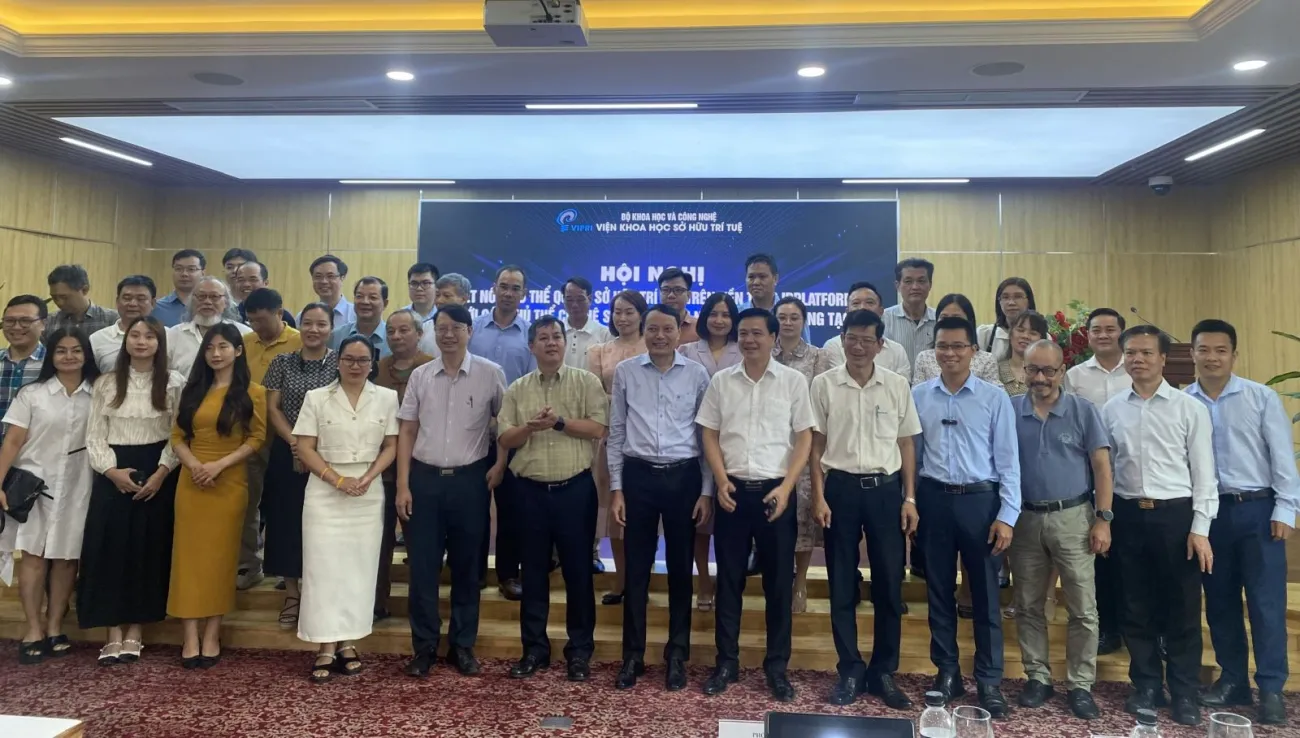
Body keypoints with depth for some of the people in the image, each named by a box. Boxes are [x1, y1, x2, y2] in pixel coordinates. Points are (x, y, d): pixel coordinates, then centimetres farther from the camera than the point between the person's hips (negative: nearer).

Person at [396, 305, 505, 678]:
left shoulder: (491, 374, -3)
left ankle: (462, 645, 23)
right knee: (422, 567, 5)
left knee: (467, 568, 9)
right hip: (425, 478, 2)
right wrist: (402, 485, -1)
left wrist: (499, 465, -1)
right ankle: (424, 646, 19)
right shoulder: (419, 375, 3)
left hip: (470, 479, -1)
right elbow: (407, 431, 4)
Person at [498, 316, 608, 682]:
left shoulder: (586, 381, 1)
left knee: (578, 570, 5)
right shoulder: (517, 389, 9)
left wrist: (558, 422, -15)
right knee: (534, 571, 11)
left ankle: (580, 650, 18)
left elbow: (598, 427, -9)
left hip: (575, 488, -2)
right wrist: (530, 427, -14)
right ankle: (534, 648, 23)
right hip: (531, 490, 3)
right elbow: (505, 439, 4)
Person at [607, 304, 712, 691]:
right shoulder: (625, 372, 2)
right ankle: (632, 656, 21)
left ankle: (677, 656, 24)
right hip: (638, 475, 0)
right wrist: (616, 488, 1)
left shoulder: (697, 374, 1)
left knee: (680, 568, 10)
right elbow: (616, 433, 5)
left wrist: (707, 490, 0)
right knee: (636, 568, 7)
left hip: (683, 476, 0)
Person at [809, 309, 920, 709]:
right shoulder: (823, 384, 0)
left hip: (885, 489, 1)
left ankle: (883, 672, 21)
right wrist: (819, 496, -4)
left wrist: (909, 499, 2)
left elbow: (907, 445, 7)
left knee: (889, 584, 6)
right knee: (842, 585, 7)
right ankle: (850, 671, 20)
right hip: (841, 487, -1)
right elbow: (816, 445, 2)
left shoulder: (898, 385, 3)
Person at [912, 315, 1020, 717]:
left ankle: (989, 681, 20)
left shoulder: (995, 397, -2)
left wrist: (1007, 515, -7)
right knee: (939, 592, 11)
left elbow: (1008, 459, -2)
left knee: (985, 594, 6)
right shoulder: (918, 396, 3)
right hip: (934, 500, 2)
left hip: (980, 501, -1)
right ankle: (947, 673, 26)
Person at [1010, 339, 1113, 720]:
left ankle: (1080, 685, 17)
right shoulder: (1010, 410, 1)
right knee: (1028, 606, 10)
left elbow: (1101, 466, -1)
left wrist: (1103, 519, -7)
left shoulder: (1083, 410, -1)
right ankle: (1037, 677, 24)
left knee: (1082, 608, 4)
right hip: (1025, 519, 2)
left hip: (1072, 518, -1)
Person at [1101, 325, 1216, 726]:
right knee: (1136, 608, 12)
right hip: (1128, 516, 3)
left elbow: (1203, 473, -3)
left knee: (1182, 609, 7)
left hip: (1175, 514, -2)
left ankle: (1184, 693, 24)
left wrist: (1200, 529, -8)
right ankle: (1146, 685, 29)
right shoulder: (1111, 409, 5)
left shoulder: (1190, 408, -3)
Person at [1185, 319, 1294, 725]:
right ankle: (1233, 680, 25)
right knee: (1219, 601, 11)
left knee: (1266, 601, 0)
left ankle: (1271, 689, 11)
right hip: (1208, 510, 2)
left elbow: (1282, 455, -2)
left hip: (1257, 509, -2)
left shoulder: (1262, 397, -2)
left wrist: (1285, 508, -6)